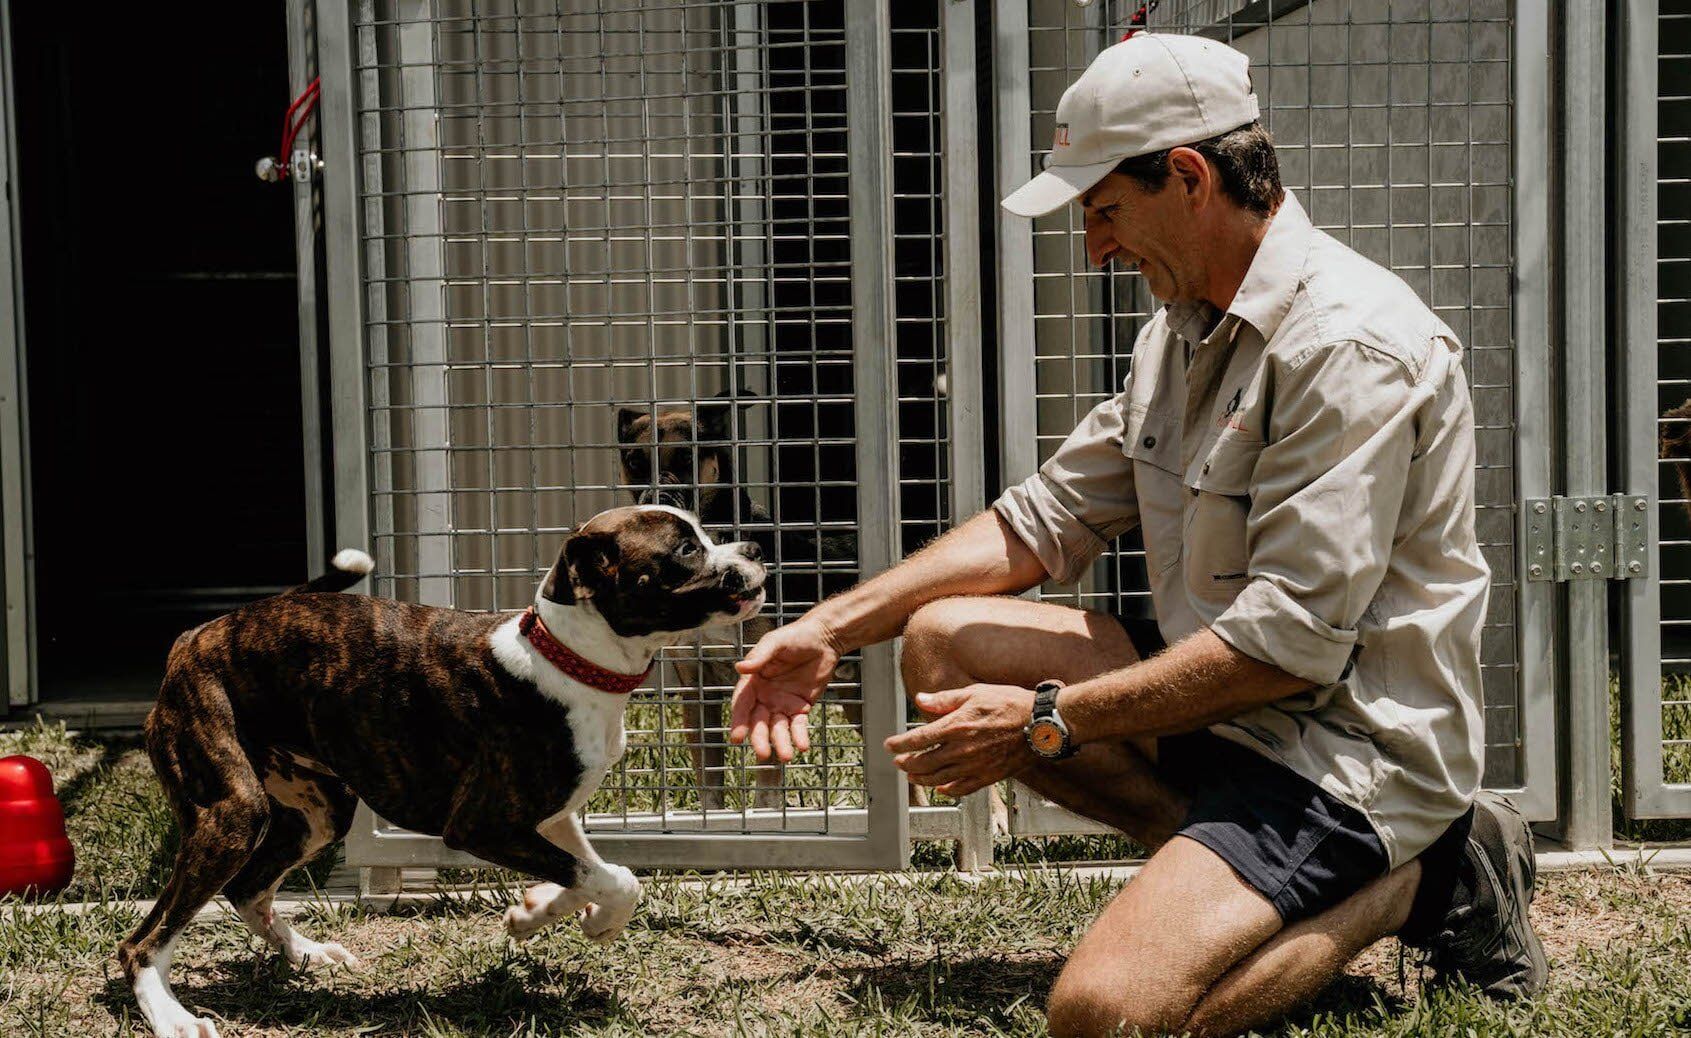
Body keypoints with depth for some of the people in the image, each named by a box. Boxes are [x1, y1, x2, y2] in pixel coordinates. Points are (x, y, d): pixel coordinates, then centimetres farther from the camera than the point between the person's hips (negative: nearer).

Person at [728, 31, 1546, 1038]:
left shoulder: (1350, 342, -21)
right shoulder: (1187, 329, 10)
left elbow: (1291, 641, -25)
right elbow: (1048, 518, 14)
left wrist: (1046, 722, -19)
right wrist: (832, 627, 7)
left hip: (1351, 738, -9)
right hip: (1221, 695, 9)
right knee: (945, 640, 3)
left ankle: (1416, 879, -3)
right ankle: (1220, 855, -2)